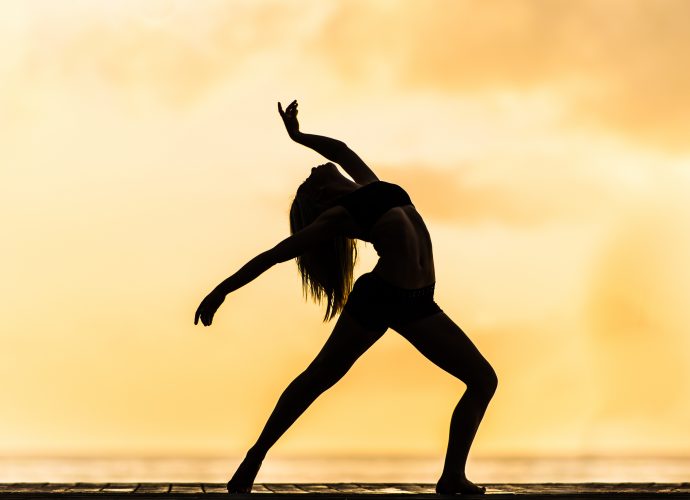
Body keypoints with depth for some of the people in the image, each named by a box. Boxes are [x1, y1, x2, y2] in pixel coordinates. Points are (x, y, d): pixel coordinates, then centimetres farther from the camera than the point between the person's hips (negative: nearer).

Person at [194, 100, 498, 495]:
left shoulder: (369, 188, 22)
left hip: (417, 304, 6)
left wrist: (297, 135, 52)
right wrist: (222, 291, 2)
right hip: (378, 296, -6)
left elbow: (341, 149, 37)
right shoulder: (335, 217, 5)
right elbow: (274, 255, 5)